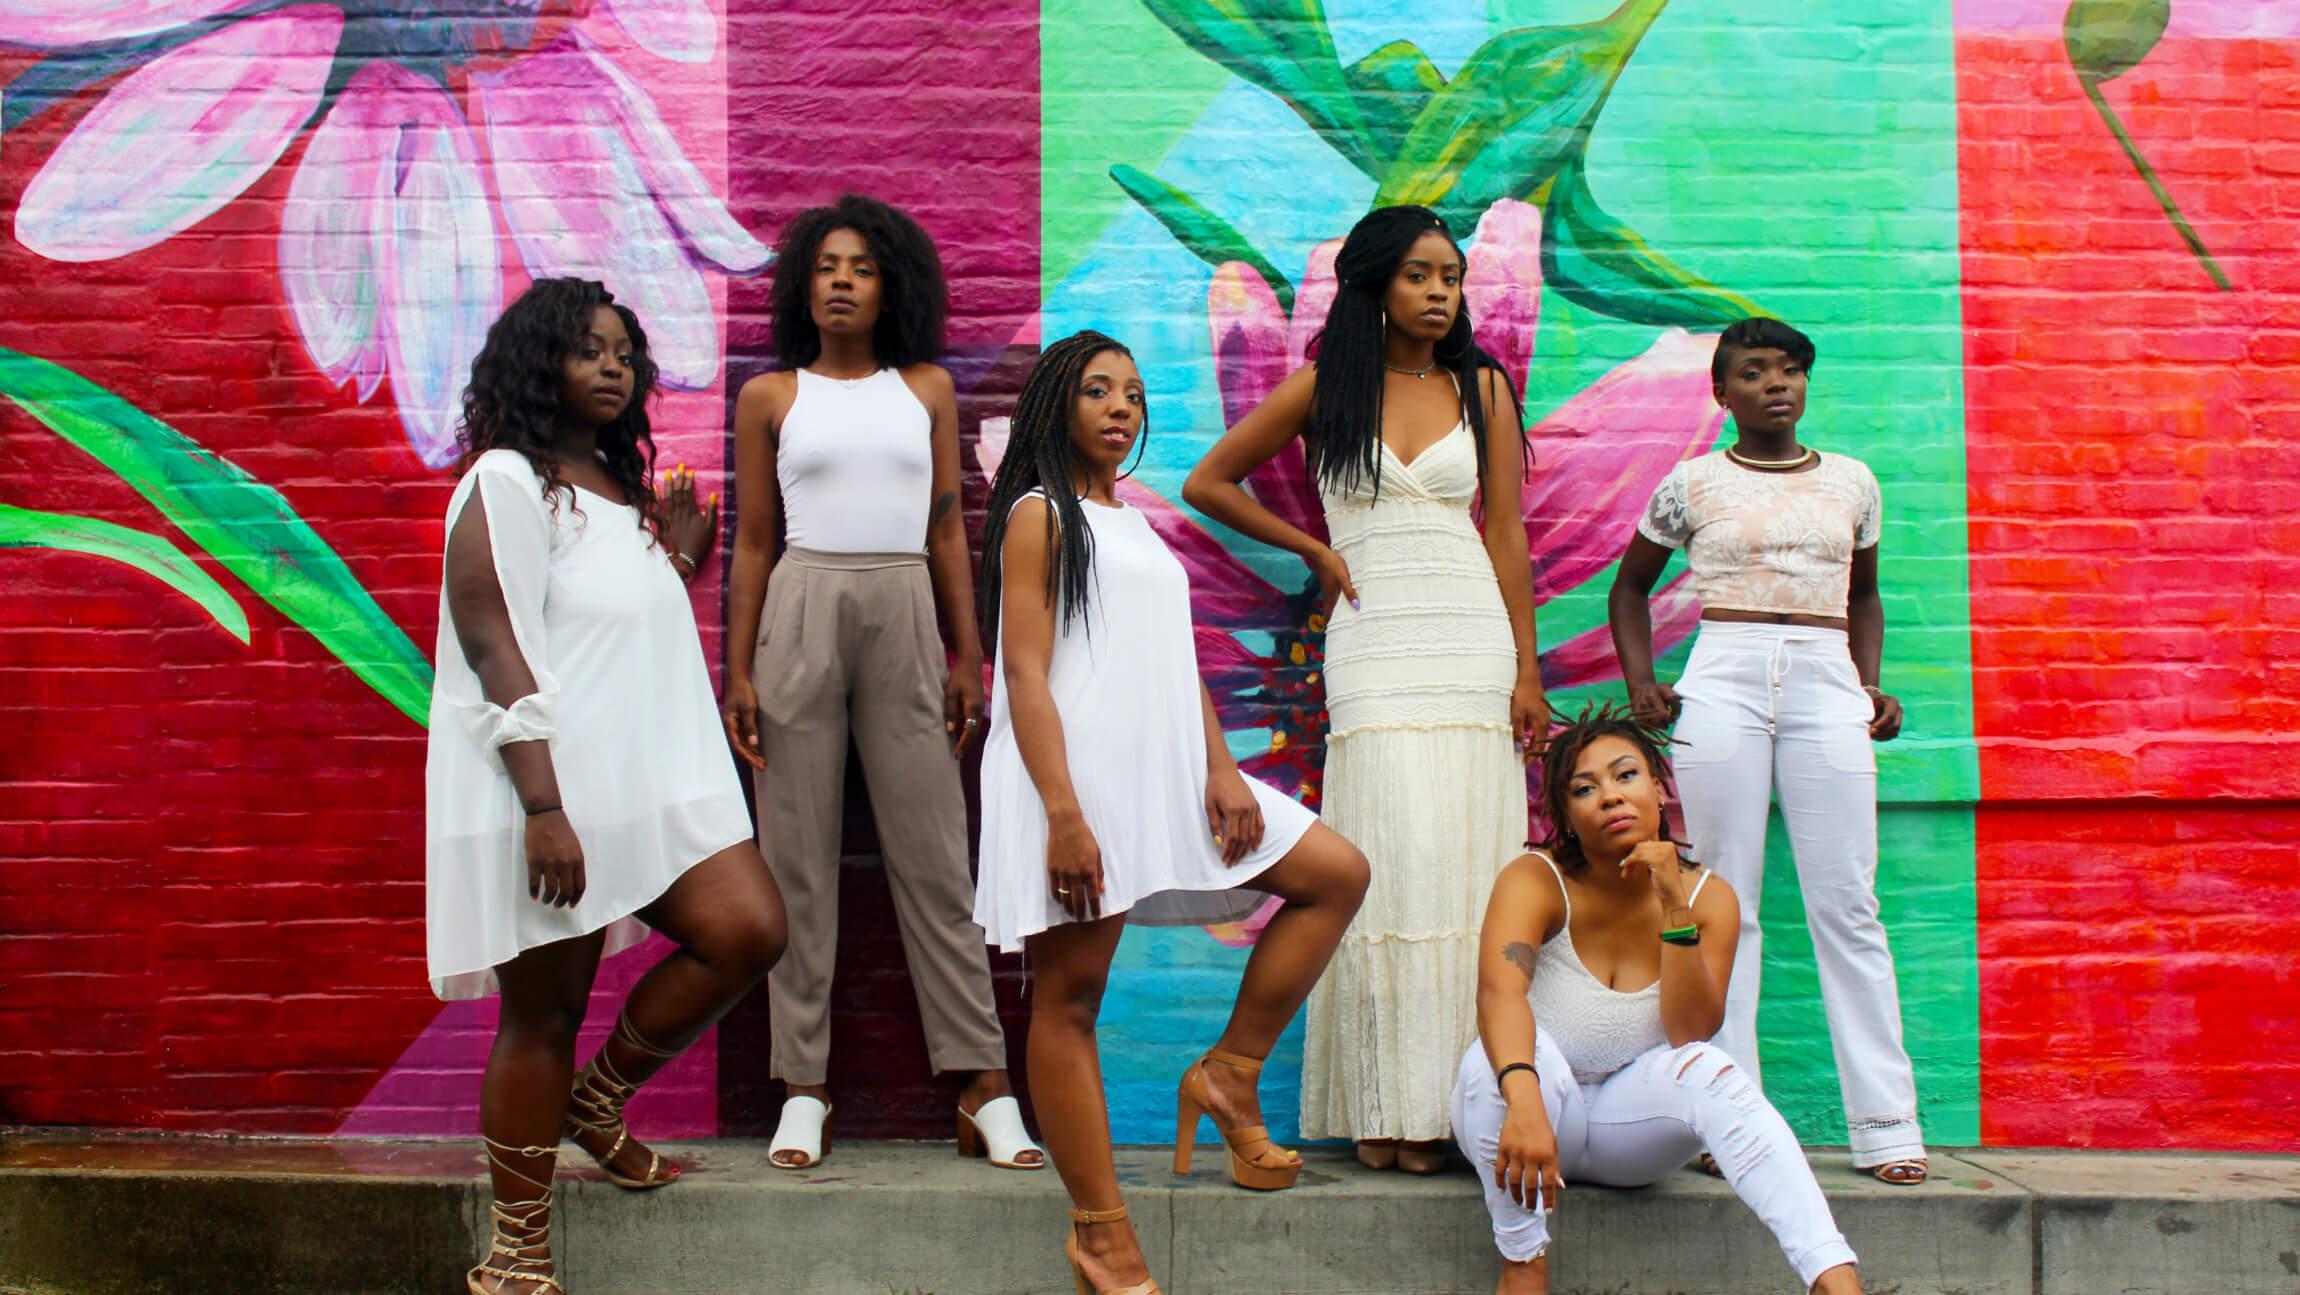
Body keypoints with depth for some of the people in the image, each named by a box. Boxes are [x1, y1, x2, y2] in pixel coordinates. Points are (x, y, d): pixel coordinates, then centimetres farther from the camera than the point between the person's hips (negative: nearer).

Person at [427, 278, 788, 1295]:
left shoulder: (623, 486, 18)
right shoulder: (507, 483, -8)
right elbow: (495, 650, -16)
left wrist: (677, 557, 10)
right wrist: (543, 808, -22)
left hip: (651, 779, 8)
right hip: (550, 792, -8)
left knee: (749, 931, -8)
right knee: (544, 1013, -1)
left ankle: (598, 1101, 14)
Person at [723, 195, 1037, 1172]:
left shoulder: (927, 389, 11)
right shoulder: (769, 397, 8)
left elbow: (948, 529, 12)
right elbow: (751, 542, 7)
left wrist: (968, 656, 7)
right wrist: (739, 675, 1)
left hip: (906, 616, 1)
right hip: (802, 613, -1)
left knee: (936, 858, 0)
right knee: (799, 856, 1)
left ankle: (985, 1086, 2)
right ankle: (804, 1089, 7)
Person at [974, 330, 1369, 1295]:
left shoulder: (1139, 528, 22)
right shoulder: (1039, 515, -1)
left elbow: (1180, 666, 17)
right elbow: (1026, 674, -10)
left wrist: (1222, 771, 1)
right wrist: (1063, 816, -19)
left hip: (1164, 771, 8)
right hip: (1077, 777, -8)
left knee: (1337, 875, 4)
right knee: (1070, 996, -4)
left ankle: (1230, 1073, 5)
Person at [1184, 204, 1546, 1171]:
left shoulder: (1482, 388, 12)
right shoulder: (1324, 388, 7)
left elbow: (1506, 533, 10)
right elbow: (1209, 484, 14)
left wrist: (1527, 669, 4)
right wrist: (1317, 551, 8)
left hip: (1474, 636, 2)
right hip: (1376, 644, -2)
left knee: (1470, 863, -4)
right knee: (1397, 861, -12)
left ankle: (1464, 1099, 1)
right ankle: (1393, 1109, -9)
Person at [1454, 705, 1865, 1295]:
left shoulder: (1707, 896, -7)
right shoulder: (1536, 881, -17)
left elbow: (1690, 1034, -19)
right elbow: (1499, 991, -37)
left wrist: (1677, 909, -29)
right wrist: (1524, 1101, -55)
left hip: (1629, 1122, 2)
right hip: (1533, 1107, -2)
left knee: (1708, 1070, -29)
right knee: (1512, 1049, -35)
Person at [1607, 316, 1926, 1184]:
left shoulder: (1851, 482, 14)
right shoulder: (1691, 483, 9)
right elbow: (1631, 587, 20)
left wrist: (1873, 688, 12)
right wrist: (1640, 681, 5)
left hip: (1827, 688, 1)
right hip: (1722, 686, -1)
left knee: (1847, 905, -2)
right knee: (1724, 904, -2)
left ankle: (1884, 1126, 0)